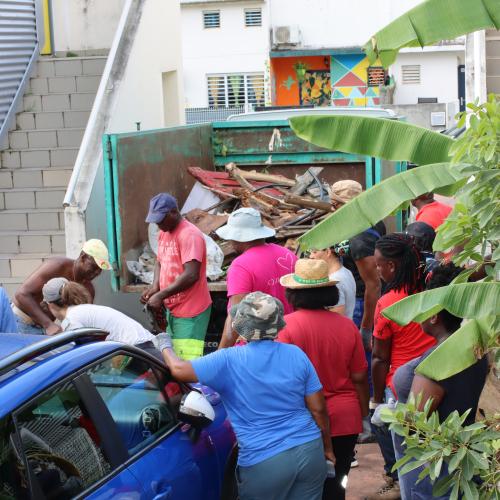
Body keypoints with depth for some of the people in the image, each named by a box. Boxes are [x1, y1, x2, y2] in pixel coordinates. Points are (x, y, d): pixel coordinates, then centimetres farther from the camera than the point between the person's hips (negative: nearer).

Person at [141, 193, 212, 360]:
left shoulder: (189, 235, -17)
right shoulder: (163, 233, 12)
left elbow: (191, 275, -24)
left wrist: (161, 296, -20)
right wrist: (155, 286, 2)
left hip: (190, 312, -9)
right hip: (172, 309, 9)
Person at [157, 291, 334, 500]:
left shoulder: (229, 361, -9)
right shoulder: (296, 354, 2)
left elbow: (179, 369, -10)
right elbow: (318, 409, 4)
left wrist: (165, 346, 11)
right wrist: (327, 448, 16)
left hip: (264, 464, -3)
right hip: (310, 451, 3)